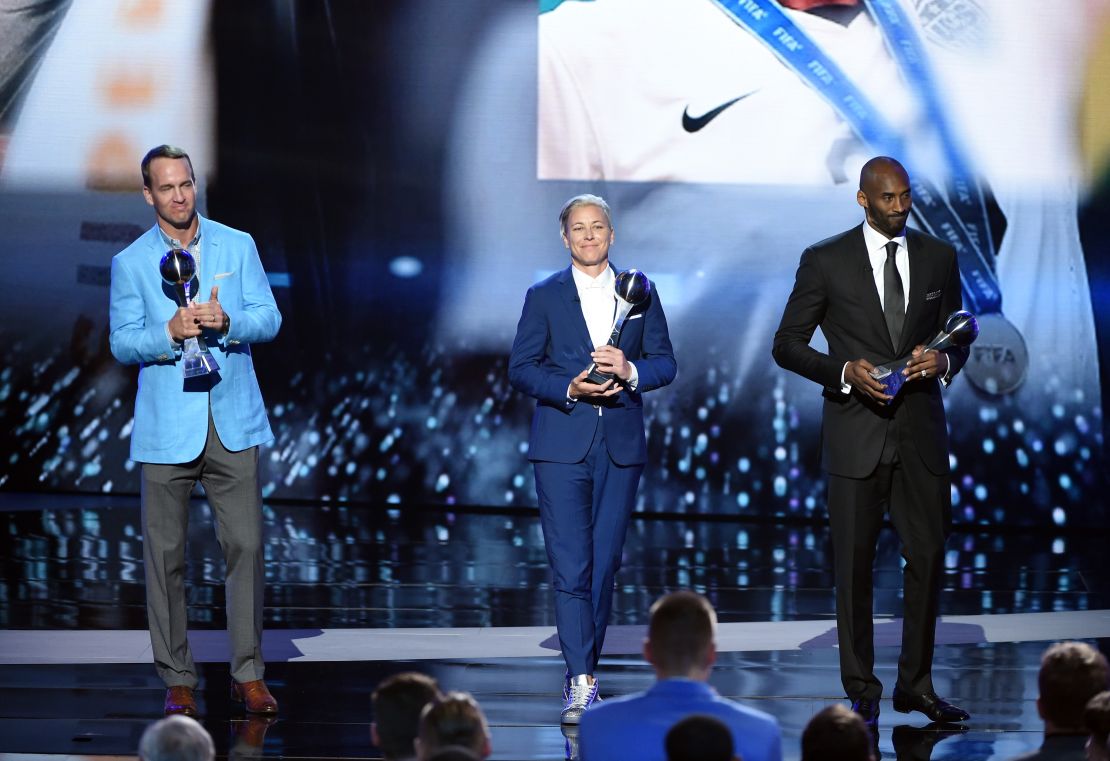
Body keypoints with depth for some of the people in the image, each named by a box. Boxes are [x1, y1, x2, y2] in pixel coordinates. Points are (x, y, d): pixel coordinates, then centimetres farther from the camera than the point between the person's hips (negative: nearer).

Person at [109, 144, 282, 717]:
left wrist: (226, 322, -16)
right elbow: (122, 343, 0)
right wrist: (170, 331, -19)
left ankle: (248, 674, 5)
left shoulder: (237, 245, 8)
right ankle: (177, 680, 9)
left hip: (233, 423, 1)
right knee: (165, 555, 0)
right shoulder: (130, 263, 4)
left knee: (245, 546, -3)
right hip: (166, 427, -1)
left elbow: (269, 319, 4)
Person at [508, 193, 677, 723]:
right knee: (570, 565, -10)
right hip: (562, 445, -2)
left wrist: (630, 371, -14)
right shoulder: (544, 296, 6)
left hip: (620, 444, 2)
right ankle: (580, 683, -14)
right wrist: (570, 389, -14)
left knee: (605, 562, 5)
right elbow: (521, 368, 2)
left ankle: (584, 666, 17)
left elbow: (665, 363, 7)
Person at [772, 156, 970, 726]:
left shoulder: (938, 257, 8)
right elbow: (787, 344, 0)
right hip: (856, 435, -3)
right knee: (854, 567, 1)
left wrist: (943, 361, -8)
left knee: (928, 557, 4)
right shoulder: (825, 261, -2)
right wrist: (845, 371, -16)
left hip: (921, 430, 3)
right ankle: (861, 692, 10)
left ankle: (915, 685, 16)